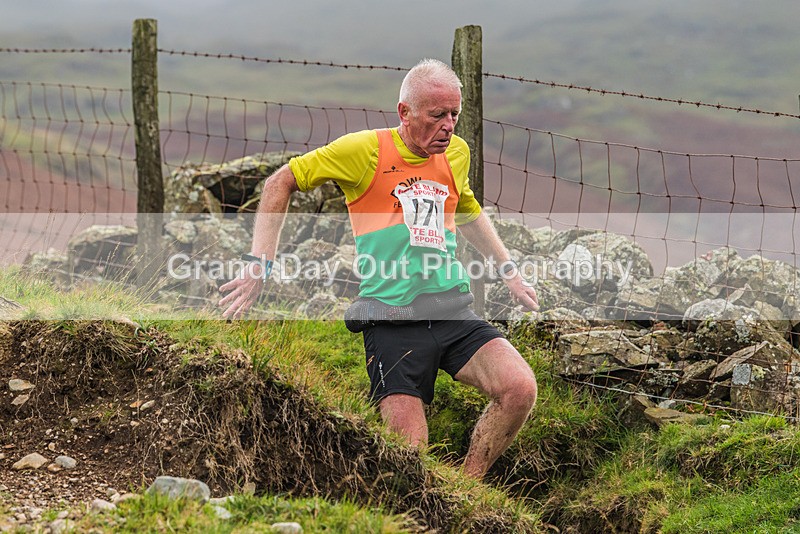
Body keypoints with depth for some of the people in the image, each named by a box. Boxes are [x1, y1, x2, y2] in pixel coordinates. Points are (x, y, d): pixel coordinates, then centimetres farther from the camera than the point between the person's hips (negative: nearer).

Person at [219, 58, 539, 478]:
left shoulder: (456, 153, 13)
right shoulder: (366, 149, -3)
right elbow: (280, 183, 5)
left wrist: (509, 271, 35)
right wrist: (259, 265, -2)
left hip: (454, 314, 5)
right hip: (392, 324, -5)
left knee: (520, 389, -20)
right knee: (409, 457, -15)